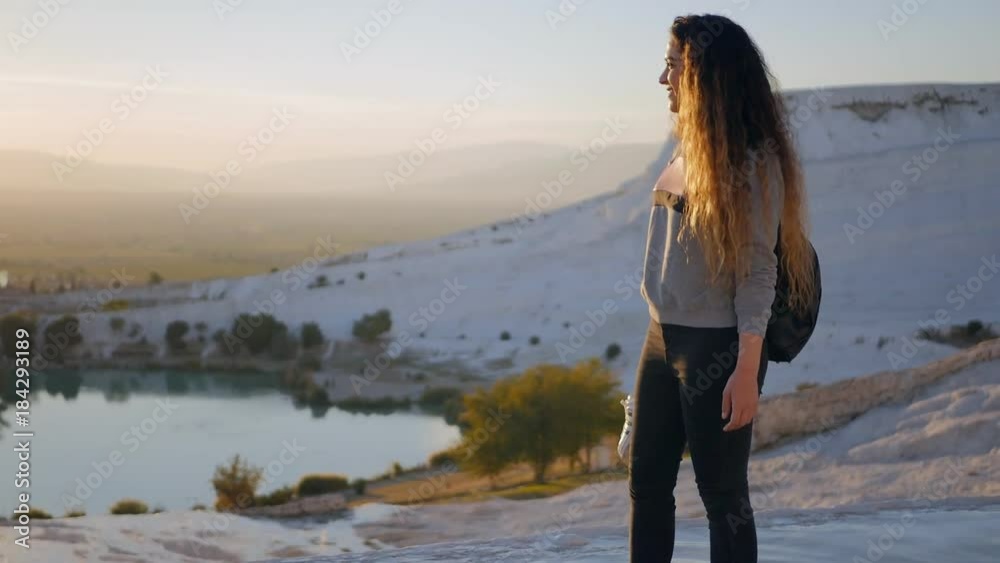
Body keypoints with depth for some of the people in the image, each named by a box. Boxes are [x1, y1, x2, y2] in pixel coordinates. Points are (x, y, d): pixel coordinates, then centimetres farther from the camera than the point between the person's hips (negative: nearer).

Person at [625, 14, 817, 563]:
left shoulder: (753, 160, -14)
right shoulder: (688, 147, 9)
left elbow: (757, 269, -17)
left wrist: (747, 369, -19)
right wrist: (659, 330, 15)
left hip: (718, 346, -8)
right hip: (663, 337, 8)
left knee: (722, 493, 1)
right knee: (647, 481, 13)